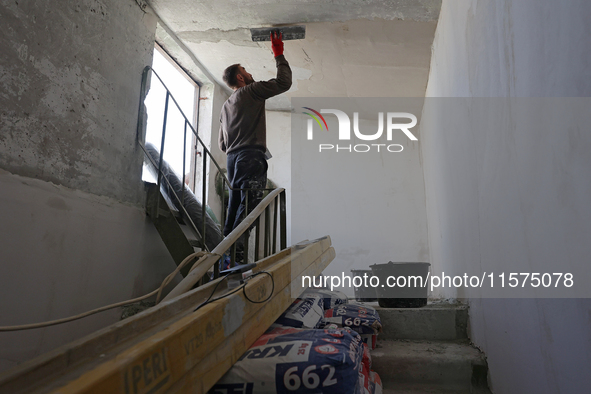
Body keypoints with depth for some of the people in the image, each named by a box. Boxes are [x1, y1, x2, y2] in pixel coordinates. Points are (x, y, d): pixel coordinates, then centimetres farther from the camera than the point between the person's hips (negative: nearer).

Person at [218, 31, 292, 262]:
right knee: (248, 208, -16)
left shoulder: (226, 106, 27)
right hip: (251, 156, -9)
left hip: (232, 157, 9)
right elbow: (284, 83, 0)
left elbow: (222, 144, 26)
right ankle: (235, 253, -24)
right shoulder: (251, 91, 4)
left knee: (235, 208, 7)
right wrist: (278, 55, 12)